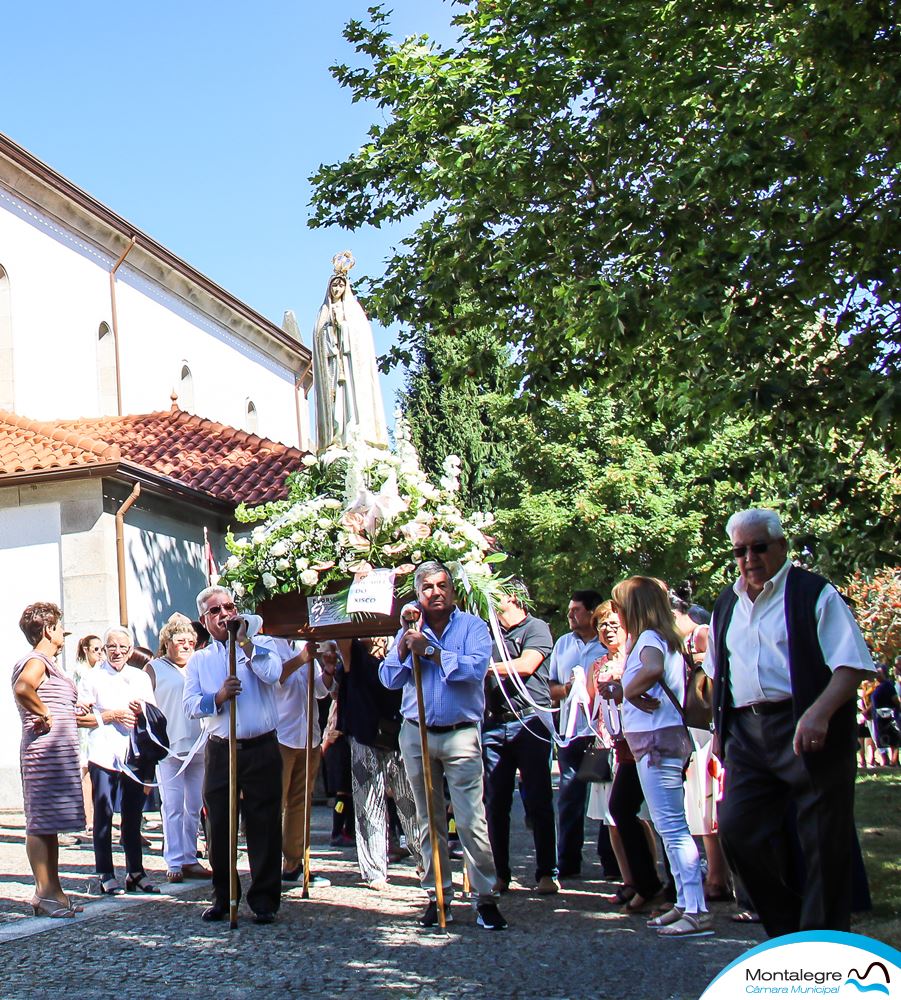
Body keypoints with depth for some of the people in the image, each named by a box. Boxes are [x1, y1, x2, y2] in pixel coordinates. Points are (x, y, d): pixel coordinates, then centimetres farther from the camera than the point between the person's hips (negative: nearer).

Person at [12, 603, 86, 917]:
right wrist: (45, 715, -20)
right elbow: (22, 688, -31)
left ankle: (52, 892, 17)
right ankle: (45, 894, -4)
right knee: (41, 823, -7)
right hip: (45, 749, -10)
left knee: (48, 824, 12)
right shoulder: (37, 661, -10)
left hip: (59, 753, 10)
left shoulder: (46, 662, 21)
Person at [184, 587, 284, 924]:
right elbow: (190, 705, -1)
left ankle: (264, 899, 9)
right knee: (219, 826, 7)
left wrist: (244, 641, -13)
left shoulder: (260, 644, 7)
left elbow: (273, 673, -15)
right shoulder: (198, 660, 13)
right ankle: (222, 896, 21)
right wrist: (219, 697, -18)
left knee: (264, 826, 0)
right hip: (220, 751, 2)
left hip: (261, 748, -2)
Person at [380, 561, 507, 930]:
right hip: (416, 734, 4)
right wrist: (404, 644, -12)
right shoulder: (410, 630, 11)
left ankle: (486, 897, -1)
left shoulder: (472, 626, -1)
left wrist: (430, 651, -19)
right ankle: (438, 895, 17)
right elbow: (388, 678, 2)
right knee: (428, 821, 9)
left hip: (460, 734, -4)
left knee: (472, 820, -8)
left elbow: (476, 668, -19)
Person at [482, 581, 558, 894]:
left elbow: (526, 666, -12)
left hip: (529, 720, -5)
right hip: (494, 724, 5)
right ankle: (500, 873, 12)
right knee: (495, 803, 4)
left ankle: (547, 873, 4)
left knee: (538, 800, -3)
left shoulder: (536, 628, 2)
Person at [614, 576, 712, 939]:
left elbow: (653, 667, -32)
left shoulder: (648, 637, -10)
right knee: (671, 827, 13)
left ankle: (697, 912, -10)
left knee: (672, 827, -10)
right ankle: (685, 903, 18)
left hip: (656, 739, -10)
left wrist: (630, 690, -18)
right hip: (666, 736, 10)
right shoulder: (666, 638, 20)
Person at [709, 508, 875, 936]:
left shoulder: (815, 595, -2)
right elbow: (717, 672, 27)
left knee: (823, 845, -1)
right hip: (746, 735, 5)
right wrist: (722, 727, 16)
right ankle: (788, 928, 16)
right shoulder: (726, 606, 17)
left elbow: (853, 664, -10)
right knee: (737, 829, -3)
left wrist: (819, 713, -24)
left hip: (806, 732, -5)